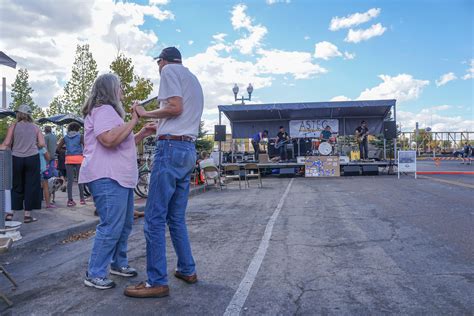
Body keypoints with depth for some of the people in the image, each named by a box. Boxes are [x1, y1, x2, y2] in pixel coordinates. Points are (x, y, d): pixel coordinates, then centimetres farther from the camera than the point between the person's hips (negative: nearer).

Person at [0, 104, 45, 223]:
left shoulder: (13, 126, 3)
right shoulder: (35, 127, 6)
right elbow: (42, 144, -1)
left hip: (16, 159, 1)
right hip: (32, 158, -1)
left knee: (16, 186, 13)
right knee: (31, 186, 4)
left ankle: (10, 213, 15)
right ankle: (27, 215, 6)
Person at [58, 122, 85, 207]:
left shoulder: (65, 137, 13)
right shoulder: (80, 136, 4)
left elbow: (58, 148, 8)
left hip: (68, 159, 2)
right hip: (78, 158, -2)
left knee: (70, 180, 1)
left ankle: (70, 200, -2)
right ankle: (82, 199, 9)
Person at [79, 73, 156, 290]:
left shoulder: (110, 111, 25)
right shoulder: (103, 110, -10)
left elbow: (122, 144, 31)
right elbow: (109, 139, -27)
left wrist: (142, 134, 18)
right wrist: (133, 121, -18)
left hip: (120, 178, 11)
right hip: (107, 178, -11)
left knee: (125, 224, 16)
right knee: (111, 227, -10)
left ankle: (118, 263, 28)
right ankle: (94, 274, 0)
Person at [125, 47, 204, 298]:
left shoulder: (169, 70, 1)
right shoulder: (193, 79, 26)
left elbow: (175, 107, -14)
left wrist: (145, 114, -2)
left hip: (171, 148, -9)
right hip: (189, 150, 9)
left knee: (155, 217, -6)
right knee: (177, 218, 14)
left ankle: (157, 282, -3)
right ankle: (187, 270, 20)